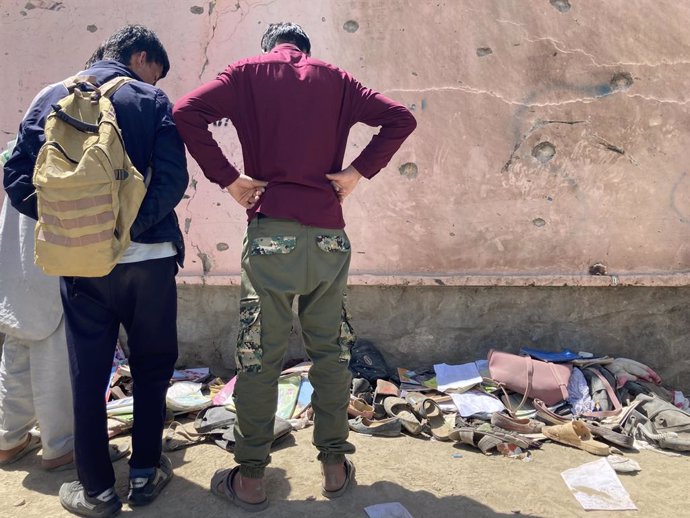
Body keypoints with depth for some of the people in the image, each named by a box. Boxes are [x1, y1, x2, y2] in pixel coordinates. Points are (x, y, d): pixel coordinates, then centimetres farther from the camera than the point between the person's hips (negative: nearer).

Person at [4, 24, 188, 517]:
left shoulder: (52, 97, 8)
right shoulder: (152, 100, 0)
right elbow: (173, 179, -14)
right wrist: (129, 228, -10)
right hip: (149, 255, -2)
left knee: (87, 373, 11)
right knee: (152, 366, 15)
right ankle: (145, 472, 24)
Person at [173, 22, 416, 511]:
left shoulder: (248, 72, 8)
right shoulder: (335, 78, 14)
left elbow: (187, 112, -8)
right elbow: (400, 119, 7)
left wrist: (228, 178, -4)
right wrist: (358, 171, 4)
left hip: (271, 231, -2)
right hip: (328, 233, 2)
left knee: (259, 357, 6)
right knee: (331, 352, 12)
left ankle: (250, 478, 15)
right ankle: (335, 465, 22)